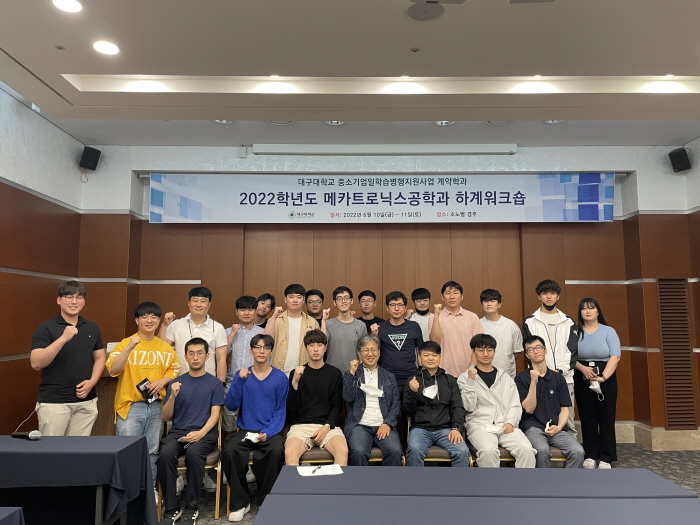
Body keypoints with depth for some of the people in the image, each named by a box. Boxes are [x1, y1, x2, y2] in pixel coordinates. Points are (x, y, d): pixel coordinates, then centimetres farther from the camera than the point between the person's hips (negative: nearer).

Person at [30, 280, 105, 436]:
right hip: (53, 402, -4)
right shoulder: (46, 328, -5)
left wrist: (92, 381, -6)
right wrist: (63, 338, -26)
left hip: (86, 401, 4)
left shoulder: (92, 328, 8)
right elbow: (36, 363, -16)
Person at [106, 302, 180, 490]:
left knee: (152, 451, 13)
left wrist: (162, 381, -5)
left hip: (156, 406, 4)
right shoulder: (125, 344, -5)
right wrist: (129, 348, -29)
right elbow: (113, 370, -17)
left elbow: (174, 369, 14)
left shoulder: (165, 347, 7)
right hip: (131, 406, -4)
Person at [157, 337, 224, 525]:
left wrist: (200, 433, -19)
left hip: (205, 432, -2)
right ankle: (171, 508, -14)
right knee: (165, 454, -29)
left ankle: (192, 506, -14)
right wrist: (173, 397, -9)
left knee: (193, 453, -34)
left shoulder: (215, 383, 5)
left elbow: (214, 415, -2)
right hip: (177, 431, 2)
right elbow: (166, 417, 9)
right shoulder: (176, 382, 11)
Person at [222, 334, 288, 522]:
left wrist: (268, 433, -16)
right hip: (245, 431, 2)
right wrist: (239, 381, -16)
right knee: (229, 452, -29)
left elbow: (280, 410, -1)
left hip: (271, 431, -1)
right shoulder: (241, 374, 6)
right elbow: (231, 405, -3)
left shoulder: (280, 378, 1)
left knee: (277, 452, -33)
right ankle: (240, 503, -6)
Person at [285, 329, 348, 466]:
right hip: (301, 425, 0)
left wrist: (327, 426, -9)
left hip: (327, 425, 0)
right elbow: (291, 408, 3)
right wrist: (295, 383, -12)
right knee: (290, 452, -31)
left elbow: (337, 405, 8)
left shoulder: (334, 373, 9)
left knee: (343, 450, -30)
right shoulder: (296, 373, 8)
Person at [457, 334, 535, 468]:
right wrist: (471, 381, -10)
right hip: (479, 425, -3)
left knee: (526, 449, -26)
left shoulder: (506, 378, 21)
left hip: (505, 426, 3)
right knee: (488, 451, -34)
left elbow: (516, 406, 13)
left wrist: (511, 422, -6)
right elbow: (469, 407, -1)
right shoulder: (465, 377, 10)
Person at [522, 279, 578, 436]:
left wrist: (560, 370, -9)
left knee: (567, 418, 5)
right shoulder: (530, 322, 5)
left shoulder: (568, 322, 11)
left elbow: (573, 350, 4)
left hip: (565, 378, 2)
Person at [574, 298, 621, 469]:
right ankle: (590, 455, 16)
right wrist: (582, 368, -18)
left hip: (606, 378, -1)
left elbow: (615, 356, -8)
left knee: (606, 417, 2)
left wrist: (604, 376, -19)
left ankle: (606, 457, 11)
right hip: (582, 378, 1)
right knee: (587, 417, 7)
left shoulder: (609, 331, 1)